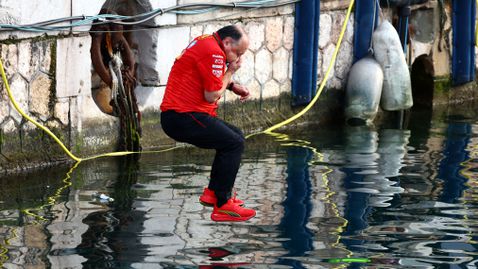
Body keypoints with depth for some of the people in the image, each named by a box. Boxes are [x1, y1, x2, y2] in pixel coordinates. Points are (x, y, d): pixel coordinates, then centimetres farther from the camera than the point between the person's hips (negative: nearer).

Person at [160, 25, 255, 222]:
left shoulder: (205, 42, 16)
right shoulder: (213, 53, -16)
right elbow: (212, 96, -15)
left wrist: (232, 86, 15)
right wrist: (231, 71, -3)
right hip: (183, 118, -11)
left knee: (236, 137, 18)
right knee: (235, 144, -12)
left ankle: (212, 192, 20)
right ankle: (223, 205, -11)